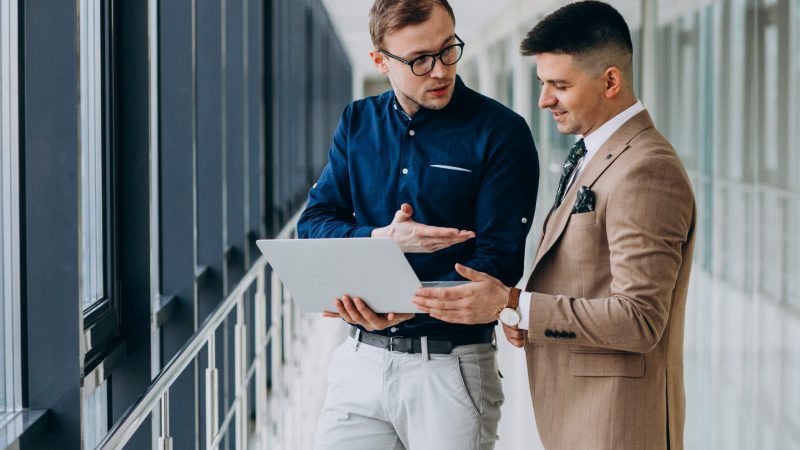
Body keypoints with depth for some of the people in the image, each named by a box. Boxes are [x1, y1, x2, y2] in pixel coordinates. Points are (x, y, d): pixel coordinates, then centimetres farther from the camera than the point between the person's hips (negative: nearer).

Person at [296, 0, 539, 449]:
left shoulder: (502, 133, -7)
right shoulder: (358, 123, 8)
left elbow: (498, 260, -12)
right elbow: (312, 226, 3)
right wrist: (384, 239, -17)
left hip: (451, 367, -3)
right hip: (361, 360, 4)